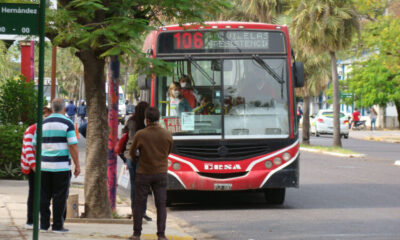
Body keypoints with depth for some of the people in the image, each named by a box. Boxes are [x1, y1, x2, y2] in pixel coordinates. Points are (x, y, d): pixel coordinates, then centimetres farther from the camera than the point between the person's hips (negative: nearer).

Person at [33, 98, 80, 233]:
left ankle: (44, 224, 9)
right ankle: (57, 226, 1)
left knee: (44, 196, 9)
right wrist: (77, 165, -5)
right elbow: (73, 146, -10)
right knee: (60, 196, 1)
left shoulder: (43, 124, 9)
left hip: (44, 165, 4)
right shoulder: (67, 123, -4)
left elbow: (35, 145, 12)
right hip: (61, 166, -4)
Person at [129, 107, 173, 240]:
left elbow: (132, 152, 4)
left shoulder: (140, 135, -13)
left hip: (144, 174, -1)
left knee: (139, 203, 8)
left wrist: (134, 159, 28)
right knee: (161, 204, 4)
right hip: (161, 173, 1)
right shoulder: (167, 135, -7)